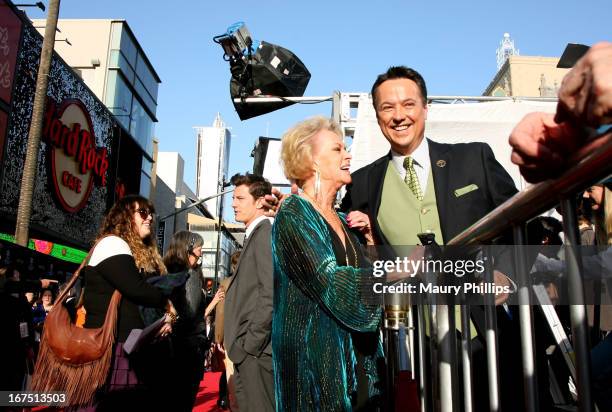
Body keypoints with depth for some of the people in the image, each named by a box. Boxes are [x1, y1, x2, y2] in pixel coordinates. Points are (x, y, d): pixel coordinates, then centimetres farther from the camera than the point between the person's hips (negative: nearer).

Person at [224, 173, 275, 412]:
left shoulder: (265, 233, -11)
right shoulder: (255, 236, 18)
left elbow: (271, 294, -20)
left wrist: (250, 344, -17)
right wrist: (240, 343, 13)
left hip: (256, 351, -9)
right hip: (248, 349, 9)